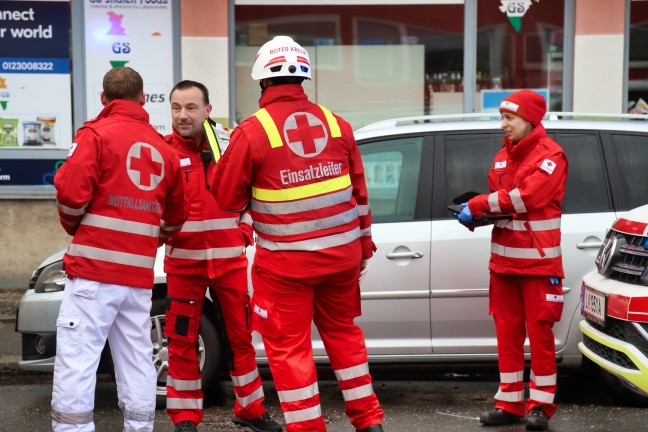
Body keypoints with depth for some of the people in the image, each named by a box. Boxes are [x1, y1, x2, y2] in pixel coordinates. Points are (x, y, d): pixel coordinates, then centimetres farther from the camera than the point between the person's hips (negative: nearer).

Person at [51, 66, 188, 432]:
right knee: (137, 363, 12)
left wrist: (75, 228, 6)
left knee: (76, 361, -7)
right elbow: (176, 217, 19)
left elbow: (71, 193, -13)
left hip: (94, 269, -6)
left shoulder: (96, 134, -2)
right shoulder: (164, 149, 15)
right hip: (140, 276, 6)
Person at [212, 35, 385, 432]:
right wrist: (364, 245, 19)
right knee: (343, 331, 22)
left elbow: (228, 200, -4)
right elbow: (360, 194, 8)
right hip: (341, 253, 5)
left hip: (285, 261, -5)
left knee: (289, 346, 5)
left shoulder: (252, 132, -11)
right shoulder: (337, 124, 3)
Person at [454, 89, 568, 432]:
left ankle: (540, 404, 7)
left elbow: (526, 196, -21)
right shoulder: (503, 156, 16)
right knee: (507, 332, 7)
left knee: (539, 331, -1)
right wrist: (477, 216, -6)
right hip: (504, 259, 7)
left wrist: (477, 206, -18)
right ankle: (510, 403, 13)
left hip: (537, 261, -7)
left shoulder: (550, 155, -8)